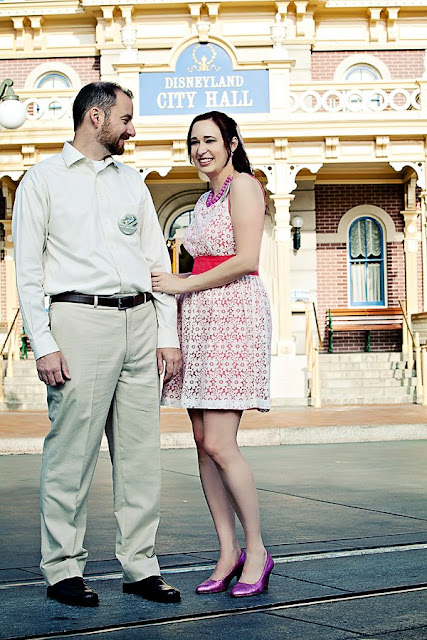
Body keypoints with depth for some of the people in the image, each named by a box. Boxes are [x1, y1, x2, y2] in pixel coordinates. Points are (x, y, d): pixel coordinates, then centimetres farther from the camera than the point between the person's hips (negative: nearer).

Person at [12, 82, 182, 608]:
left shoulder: (132, 181, 20)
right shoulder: (43, 179, 5)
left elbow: (158, 261, 18)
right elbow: (28, 269, -1)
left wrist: (168, 336, 9)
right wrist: (43, 344, -10)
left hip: (139, 322, 5)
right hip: (80, 319, -5)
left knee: (140, 452, 4)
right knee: (71, 451, -5)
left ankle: (139, 565, 11)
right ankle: (63, 569, 5)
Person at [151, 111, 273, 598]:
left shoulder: (243, 185, -4)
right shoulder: (206, 201, 23)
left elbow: (246, 259, -14)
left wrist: (182, 284, -9)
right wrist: (173, 287, 8)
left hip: (234, 317, -9)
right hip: (198, 319, 9)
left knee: (219, 445, -12)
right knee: (203, 443, 4)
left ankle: (256, 551, 1)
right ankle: (228, 552, 10)